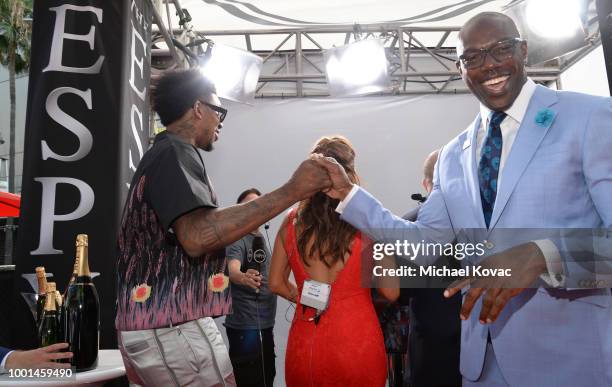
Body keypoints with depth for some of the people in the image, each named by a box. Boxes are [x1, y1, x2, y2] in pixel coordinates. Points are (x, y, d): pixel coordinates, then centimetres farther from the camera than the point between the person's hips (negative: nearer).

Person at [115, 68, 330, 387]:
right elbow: (197, 236, -30)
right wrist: (291, 192, -29)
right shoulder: (175, 153, -13)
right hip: (172, 327, -10)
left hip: (150, 325, 10)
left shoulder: (161, 154, 18)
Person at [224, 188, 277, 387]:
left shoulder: (261, 238, 12)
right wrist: (243, 278, -51)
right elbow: (232, 271, -33)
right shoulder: (237, 239, -13)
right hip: (244, 325, -9)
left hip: (265, 323, 9)